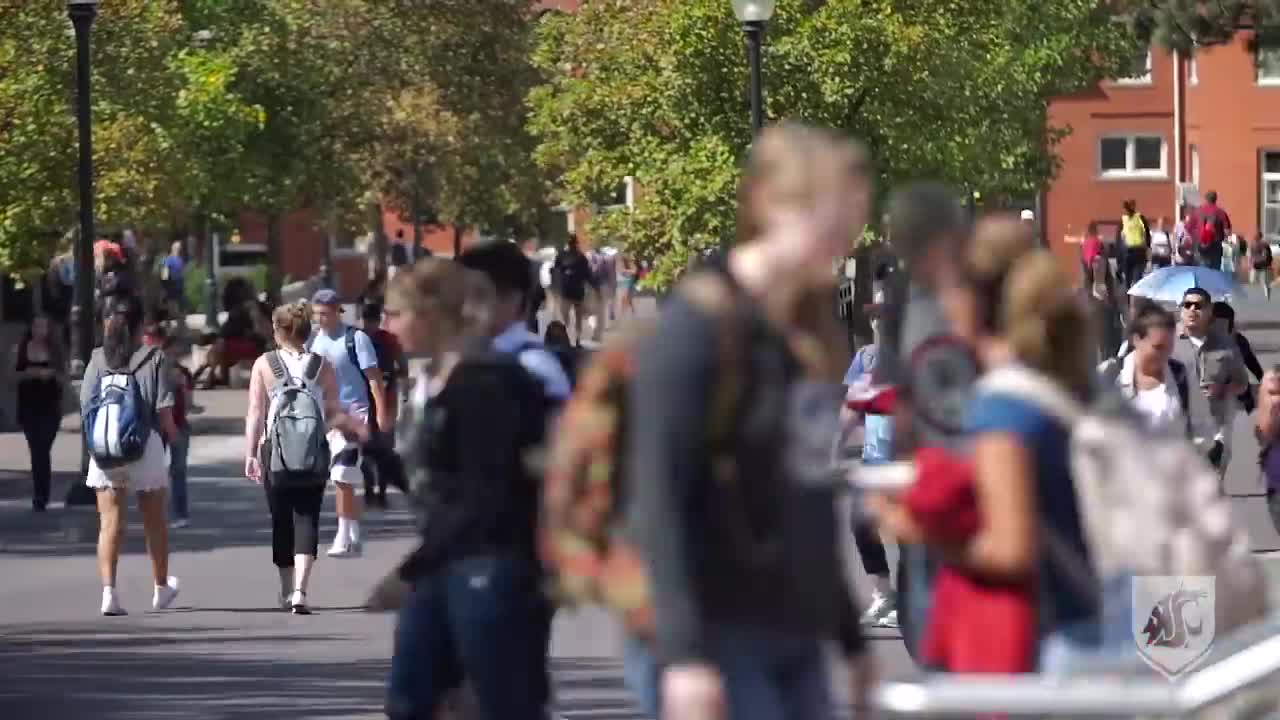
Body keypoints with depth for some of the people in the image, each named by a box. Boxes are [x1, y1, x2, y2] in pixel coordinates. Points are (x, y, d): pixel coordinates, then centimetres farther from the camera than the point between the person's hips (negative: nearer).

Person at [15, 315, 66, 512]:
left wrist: (52, 374, -16)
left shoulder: (55, 351, 2)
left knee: (42, 450, -10)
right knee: (36, 450, 5)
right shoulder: (22, 349, 3)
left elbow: (63, 380, 4)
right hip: (28, 406, 2)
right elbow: (14, 375, 4)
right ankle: (40, 495, 18)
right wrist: (28, 373, -15)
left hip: (50, 408, -2)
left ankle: (41, 497, -7)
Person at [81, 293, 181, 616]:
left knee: (110, 522, 1)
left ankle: (108, 590, -15)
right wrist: (172, 433, 12)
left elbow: (86, 408, 0)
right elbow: (164, 412, -8)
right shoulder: (153, 359, -6)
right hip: (145, 449, -1)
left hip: (103, 452, 1)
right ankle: (161, 589, 33)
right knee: (154, 520, 17)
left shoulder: (98, 360, 1)